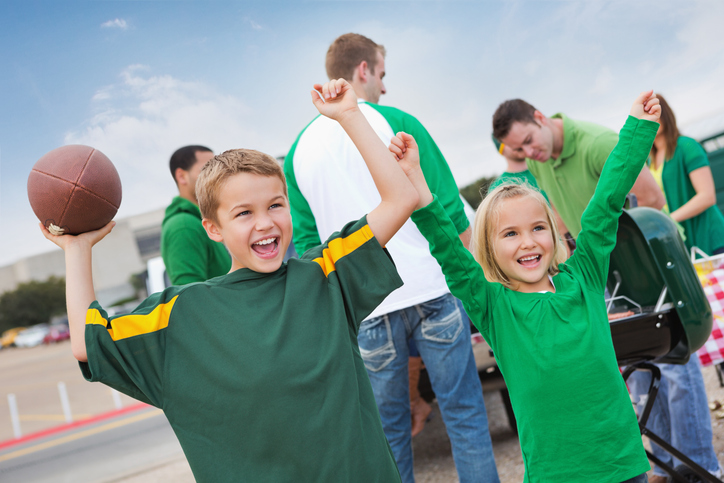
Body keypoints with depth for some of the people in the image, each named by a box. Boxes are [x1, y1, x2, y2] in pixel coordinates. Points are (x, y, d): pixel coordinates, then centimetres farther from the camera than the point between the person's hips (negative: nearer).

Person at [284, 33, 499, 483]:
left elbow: (306, 243, 9)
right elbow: (451, 213, -4)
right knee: (464, 412, 10)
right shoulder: (396, 122, -3)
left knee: (389, 429, 15)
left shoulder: (299, 151, 7)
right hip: (430, 289, -2)